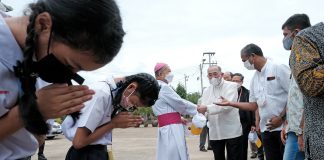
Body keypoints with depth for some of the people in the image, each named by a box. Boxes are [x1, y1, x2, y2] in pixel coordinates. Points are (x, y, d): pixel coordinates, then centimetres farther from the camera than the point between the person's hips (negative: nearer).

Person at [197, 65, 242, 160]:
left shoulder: (231, 86, -3)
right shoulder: (206, 91, 14)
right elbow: (204, 110, 6)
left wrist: (207, 108, -25)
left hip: (231, 131, -4)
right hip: (215, 133, 5)